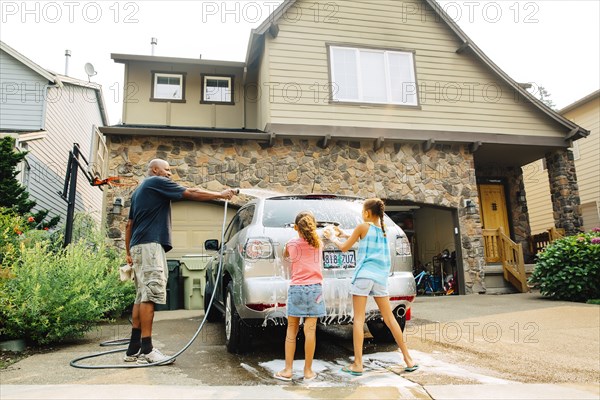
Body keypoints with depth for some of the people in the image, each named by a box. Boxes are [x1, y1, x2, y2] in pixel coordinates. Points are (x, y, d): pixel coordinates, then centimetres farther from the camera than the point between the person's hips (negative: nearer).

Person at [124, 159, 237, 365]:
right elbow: (190, 193, -6)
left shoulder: (139, 190, 27)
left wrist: (129, 252, 25)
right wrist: (221, 194, 0)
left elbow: (129, 224, 26)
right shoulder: (156, 182, -1)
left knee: (142, 296, 7)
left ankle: (134, 349, 8)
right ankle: (147, 350, -14)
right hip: (150, 244, -10)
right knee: (149, 295, -13)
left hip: (138, 246, 10)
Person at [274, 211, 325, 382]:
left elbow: (285, 255, 23)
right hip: (314, 288, 0)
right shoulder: (318, 243, 4)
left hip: (296, 289, 0)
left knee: (291, 330, 9)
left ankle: (288, 369, 12)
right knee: (310, 330, 1)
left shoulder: (291, 243, 1)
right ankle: (308, 371, 8)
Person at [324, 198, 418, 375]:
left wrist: (333, 238, 22)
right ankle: (408, 360, 14)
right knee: (389, 318, 11)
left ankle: (358, 364, -4)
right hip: (380, 276, 6)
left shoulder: (363, 227, -2)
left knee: (359, 319, -3)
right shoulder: (383, 229, 15)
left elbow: (344, 248, 4)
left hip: (364, 274, -6)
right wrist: (344, 234, 35)